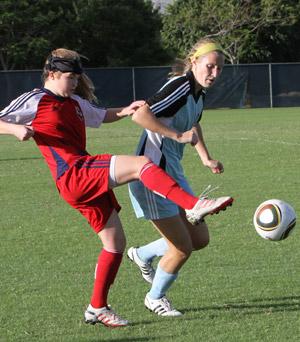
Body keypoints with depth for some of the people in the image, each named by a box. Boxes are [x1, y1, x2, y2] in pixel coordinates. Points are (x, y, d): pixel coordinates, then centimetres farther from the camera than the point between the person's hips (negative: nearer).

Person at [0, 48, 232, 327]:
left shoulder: (75, 102, 23)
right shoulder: (35, 101, 0)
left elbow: (101, 116, 38)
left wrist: (123, 111, 18)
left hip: (89, 181, 9)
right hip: (74, 175, -9)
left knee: (116, 243, 11)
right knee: (141, 163, -23)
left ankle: (97, 308, 19)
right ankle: (194, 207, -31)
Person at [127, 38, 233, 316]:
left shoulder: (198, 92, 9)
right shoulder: (180, 87, -21)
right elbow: (139, 115, -32)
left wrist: (206, 159, 25)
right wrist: (178, 135, -29)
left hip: (173, 173, 9)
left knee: (200, 239, 11)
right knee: (182, 248, -3)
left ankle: (142, 255, 32)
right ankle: (155, 298, 22)